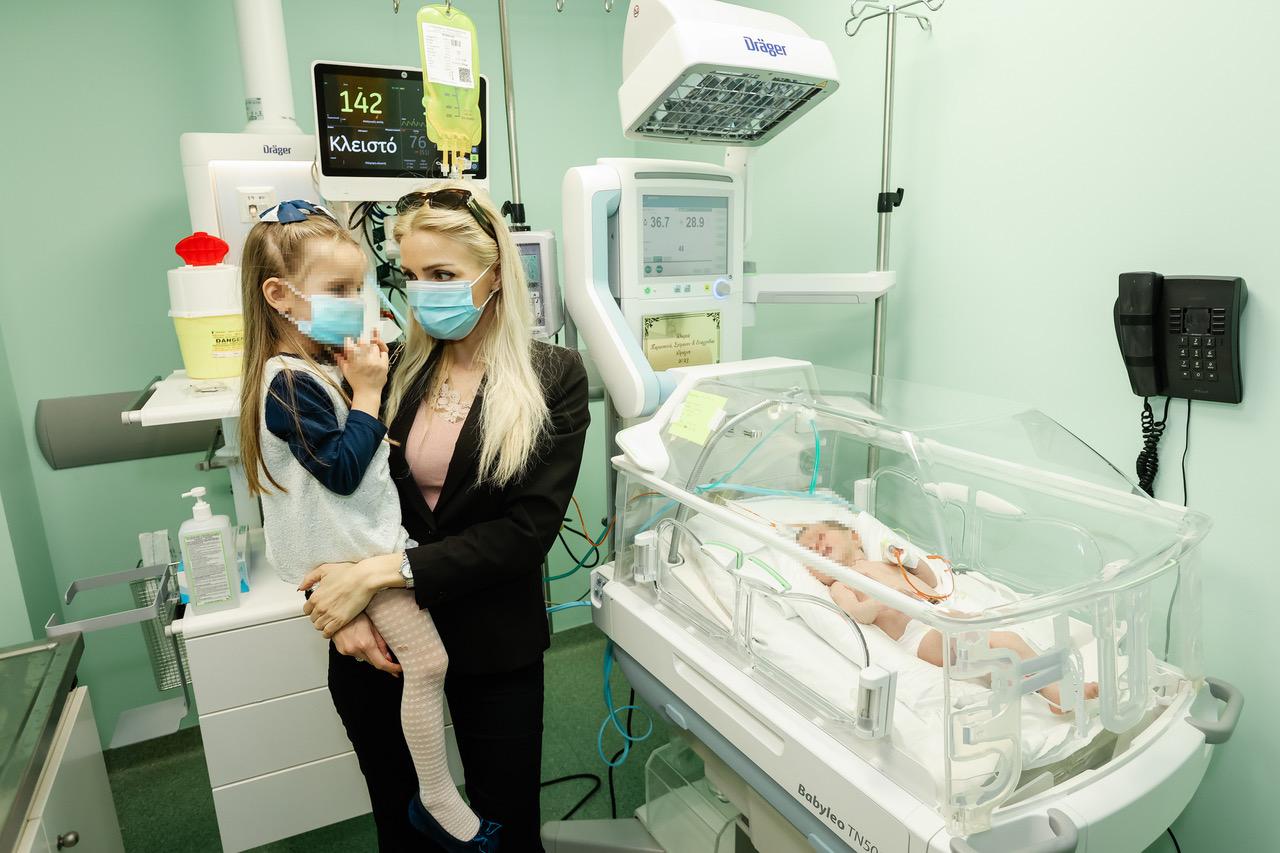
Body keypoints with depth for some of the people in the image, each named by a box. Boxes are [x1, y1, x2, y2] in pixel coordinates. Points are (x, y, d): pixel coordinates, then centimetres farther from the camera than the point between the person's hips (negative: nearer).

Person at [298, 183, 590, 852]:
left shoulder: (554, 377, -11)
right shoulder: (390, 368, -3)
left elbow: (528, 531, -17)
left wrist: (384, 571, -22)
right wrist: (340, 604, -19)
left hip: (493, 641, -2)